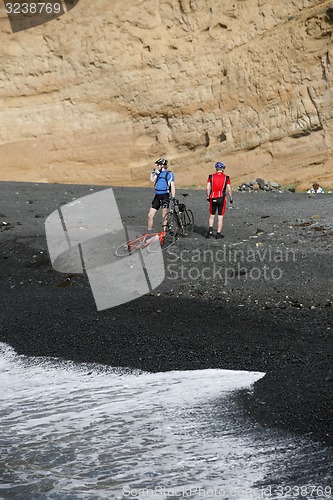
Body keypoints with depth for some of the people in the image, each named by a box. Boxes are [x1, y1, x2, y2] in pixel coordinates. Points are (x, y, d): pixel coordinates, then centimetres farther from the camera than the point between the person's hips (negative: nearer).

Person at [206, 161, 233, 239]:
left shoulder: (211, 177, 2)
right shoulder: (226, 178, -1)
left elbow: (207, 188, -2)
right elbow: (229, 190, -1)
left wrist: (208, 197, 11)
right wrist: (231, 198, 11)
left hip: (213, 198, 1)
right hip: (222, 198, -1)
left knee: (212, 216, 15)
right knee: (220, 217, 6)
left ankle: (210, 230, -3)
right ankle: (218, 234, 8)